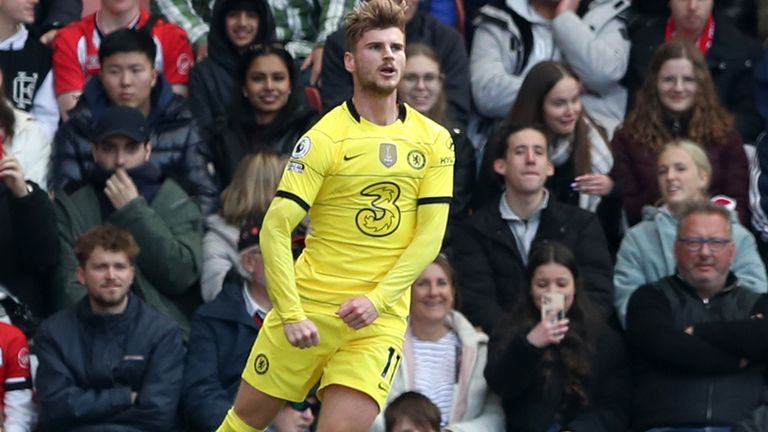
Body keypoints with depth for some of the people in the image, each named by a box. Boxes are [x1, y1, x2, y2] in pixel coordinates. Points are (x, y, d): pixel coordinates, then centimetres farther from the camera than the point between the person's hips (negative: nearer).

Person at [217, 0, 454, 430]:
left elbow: (430, 236, 0)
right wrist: (290, 313, -19)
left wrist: (377, 300, -12)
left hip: (380, 316, 1)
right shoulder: (324, 138, -6)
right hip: (308, 308, -1)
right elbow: (276, 229, -10)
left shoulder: (434, 140, 4)